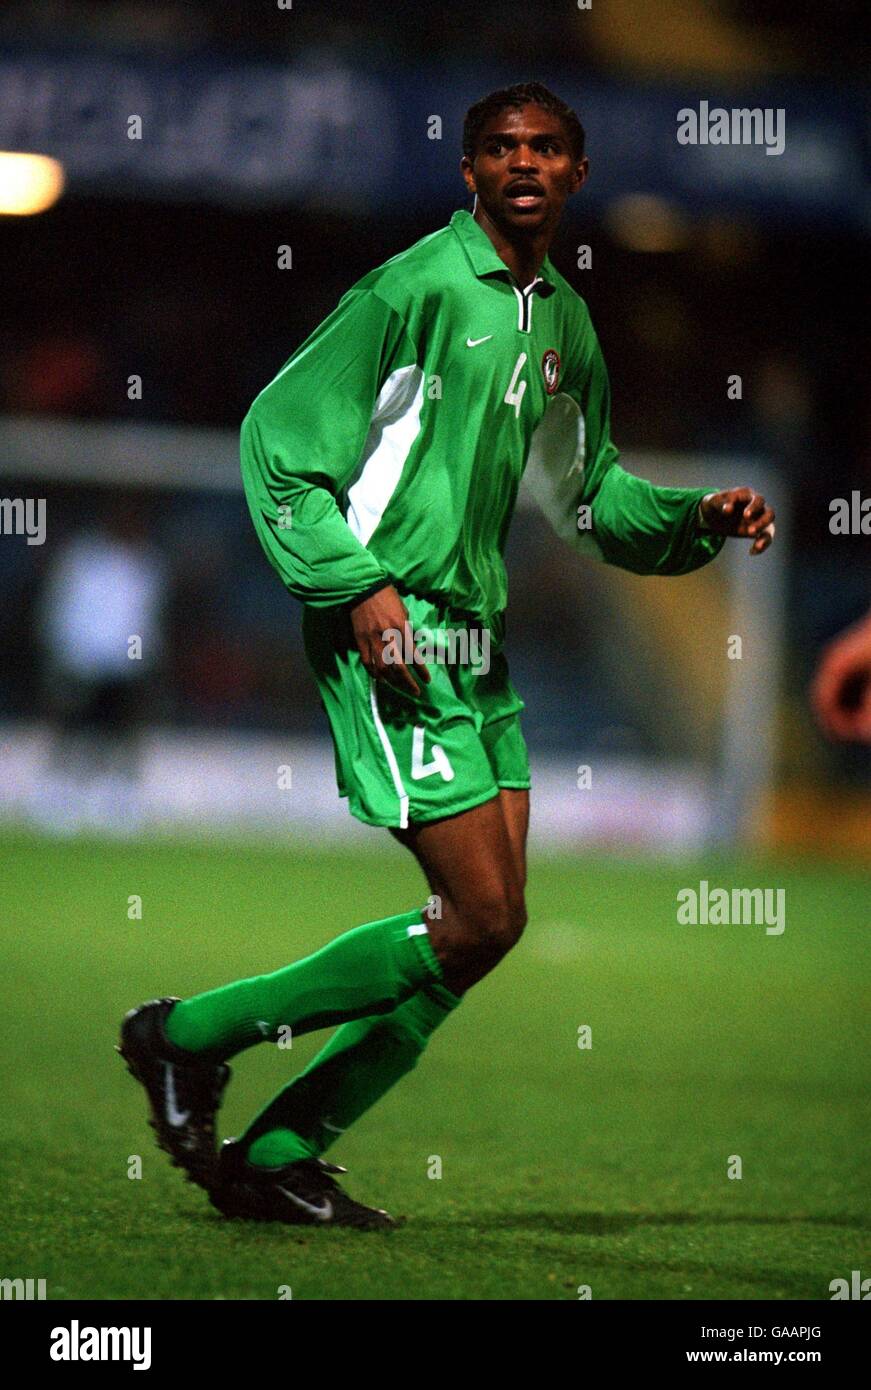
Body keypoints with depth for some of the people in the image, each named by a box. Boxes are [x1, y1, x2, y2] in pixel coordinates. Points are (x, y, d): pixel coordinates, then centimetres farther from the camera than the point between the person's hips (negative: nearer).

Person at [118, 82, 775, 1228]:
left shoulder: (568, 325, 15)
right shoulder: (418, 289, -9)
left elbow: (587, 496, 28)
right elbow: (276, 435, -10)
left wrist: (698, 519, 11)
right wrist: (360, 587, -17)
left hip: (477, 641, 8)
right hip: (388, 630, -8)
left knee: (492, 923, 2)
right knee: (480, 915, -14)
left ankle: (278, 1156, 8)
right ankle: (190, 1037, -2)